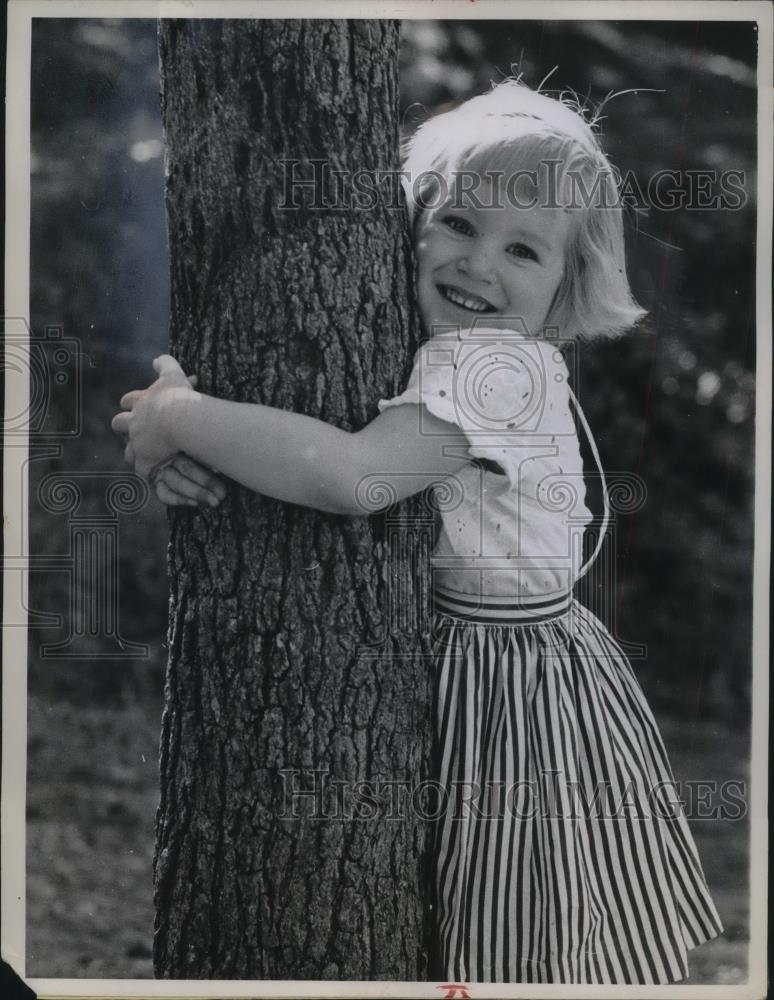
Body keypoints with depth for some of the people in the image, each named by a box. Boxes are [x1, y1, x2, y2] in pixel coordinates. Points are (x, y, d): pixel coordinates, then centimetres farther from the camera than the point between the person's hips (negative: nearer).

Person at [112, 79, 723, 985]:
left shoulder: (492, 363, -23)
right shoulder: (442, 349, 4)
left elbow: (352, 474, -37)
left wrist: (178, 416, -26)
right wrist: (182, 450, -15)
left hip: (510, 692, -8)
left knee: (521, 951, 7)